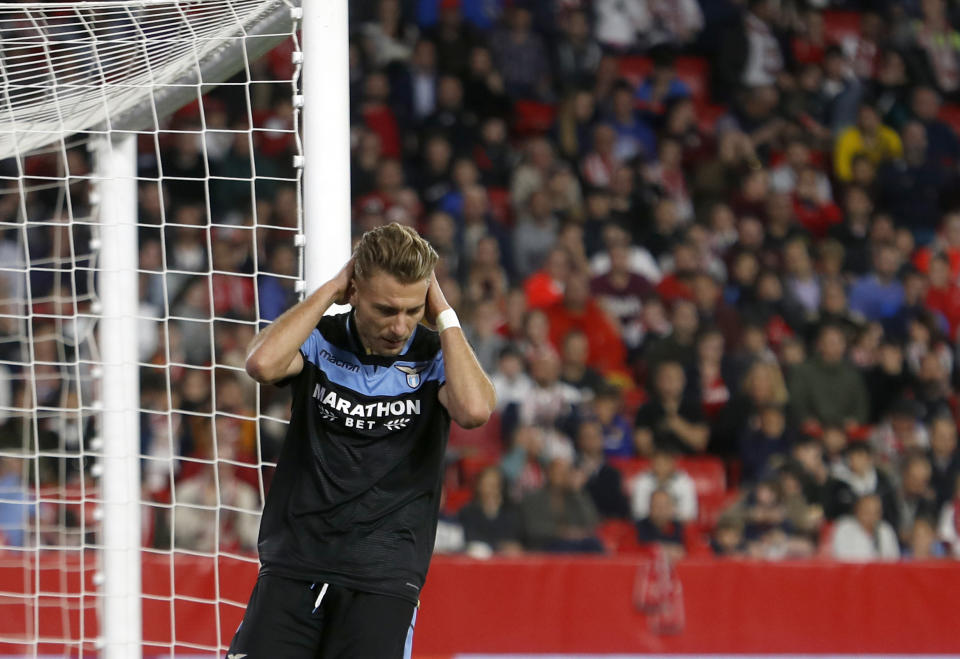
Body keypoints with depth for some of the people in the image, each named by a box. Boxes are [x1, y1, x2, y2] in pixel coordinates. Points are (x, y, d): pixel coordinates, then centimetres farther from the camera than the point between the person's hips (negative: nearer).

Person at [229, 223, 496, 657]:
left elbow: (475, 410, -20)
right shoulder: (319, 342, 3)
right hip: (292, 568, 1)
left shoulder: (436, 357, 1)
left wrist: (443, 315, -10)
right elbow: (262, 364, -19)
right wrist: (328, 291, -10)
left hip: (382, 581, -1)